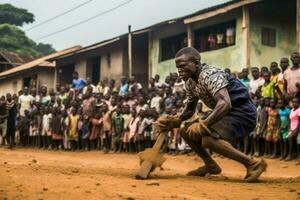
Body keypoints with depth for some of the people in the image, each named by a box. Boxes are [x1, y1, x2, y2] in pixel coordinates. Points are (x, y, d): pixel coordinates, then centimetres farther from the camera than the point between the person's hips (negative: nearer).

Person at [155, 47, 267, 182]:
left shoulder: (210, 75, -23)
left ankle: (253, 164, -23)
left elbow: (225, 104, -37)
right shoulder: (190, 82, 6)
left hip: (242, 113, -10)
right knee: (186, 132, 10)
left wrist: (203, 125, -41)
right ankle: (210, 165, 22)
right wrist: (176, 121, 0)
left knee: (208, 140, -32)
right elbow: (190, 109, 19)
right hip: (225, 114, 10)